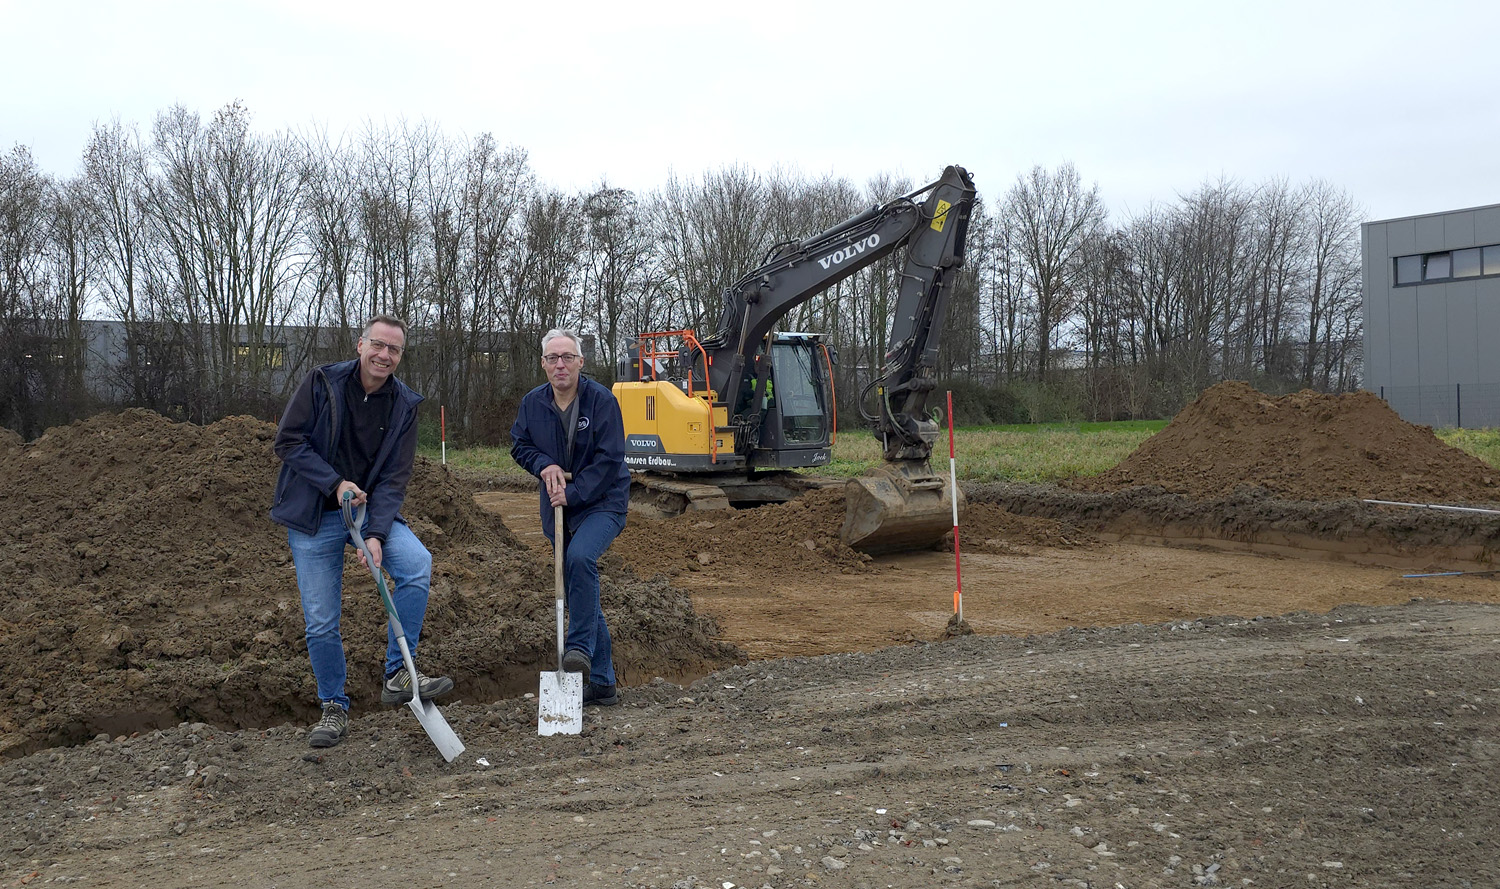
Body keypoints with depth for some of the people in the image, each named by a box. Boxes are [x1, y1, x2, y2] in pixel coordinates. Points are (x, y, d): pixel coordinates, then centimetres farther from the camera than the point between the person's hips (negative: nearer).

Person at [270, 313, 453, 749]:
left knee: (417, 563, -24)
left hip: (371, 508, 2)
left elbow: (394, 478, -6)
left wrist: (376, 535, -18)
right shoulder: (323, 383, -9)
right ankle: (333, 707, 20)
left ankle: (398, 675, -12)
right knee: (321, 622, -2)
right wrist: (336, 483, -19)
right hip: (315, 516, -2)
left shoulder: (405, 405, -3)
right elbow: (287, 441, -10)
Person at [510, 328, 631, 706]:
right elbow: (519, 445, 11)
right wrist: (544, 465, -9)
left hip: (602, 503, -5)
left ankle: (579, 647, -22)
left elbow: (609, 459, -17)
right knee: (580, 590, 9)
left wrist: (573, 493, -22)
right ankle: (601, 682, 17)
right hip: (558, 508, 5)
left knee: (580, 557, -34)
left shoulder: (601, 400, -14)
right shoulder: (533, 402, 0)